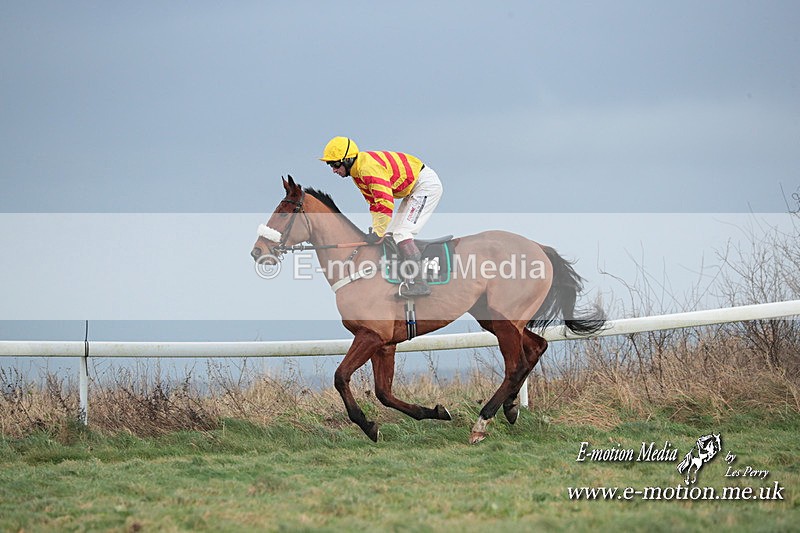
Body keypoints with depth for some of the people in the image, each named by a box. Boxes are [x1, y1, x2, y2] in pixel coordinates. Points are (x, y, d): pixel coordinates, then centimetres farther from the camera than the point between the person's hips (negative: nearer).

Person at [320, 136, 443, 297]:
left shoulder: (368, 168, -28)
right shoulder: (357, 172, 6)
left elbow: (385, 202, -34)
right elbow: (374, 202, 12)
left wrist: (378, 233, -30)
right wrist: (376, 230, 3)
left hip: (427, 185, -11)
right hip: (413, 190, 11)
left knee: (401, 233, -18)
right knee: (393, 233, 12)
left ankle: (418, 283, -21)